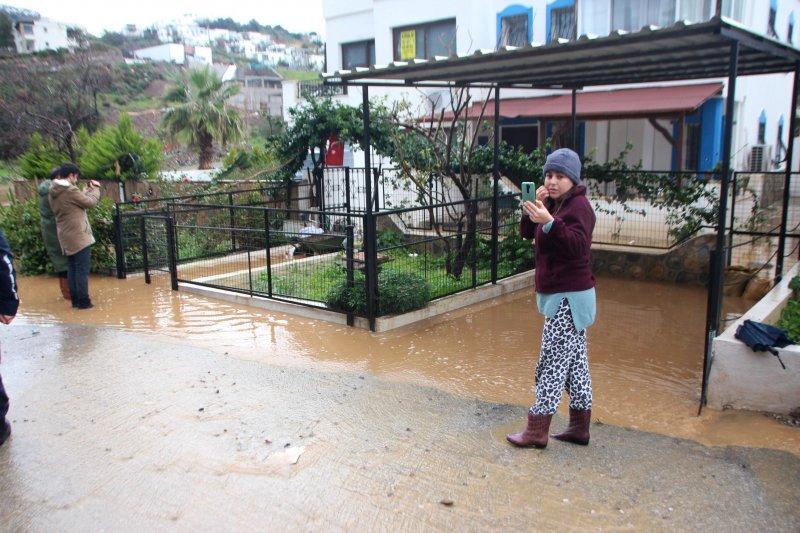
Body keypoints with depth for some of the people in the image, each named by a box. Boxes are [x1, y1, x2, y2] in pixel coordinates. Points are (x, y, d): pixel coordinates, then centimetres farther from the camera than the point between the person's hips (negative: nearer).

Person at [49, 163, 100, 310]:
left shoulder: (53, 192, 10)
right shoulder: (70, 190, -17)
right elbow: (91, 203, -8)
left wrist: (85, 191, 17)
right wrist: (95, 188, 7)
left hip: (66, 237, 9)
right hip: (79, 236, -9)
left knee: (72, 268, 13)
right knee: (82, 269, -4)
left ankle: (75, 300, 18)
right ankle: (83, 301, -1)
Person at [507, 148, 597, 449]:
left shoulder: (579, 206, -13)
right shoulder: (553, 204, 14)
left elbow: (577, 246, -27)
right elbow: (527, 233, 10)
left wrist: (549, 222, -39)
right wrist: (531, 211, -6)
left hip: (569, 297, -10)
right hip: (562, 295, 10)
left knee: (552, 362, -6)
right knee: (575, 361, 13)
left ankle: (537, 431, 2)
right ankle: (579, 428, 23)